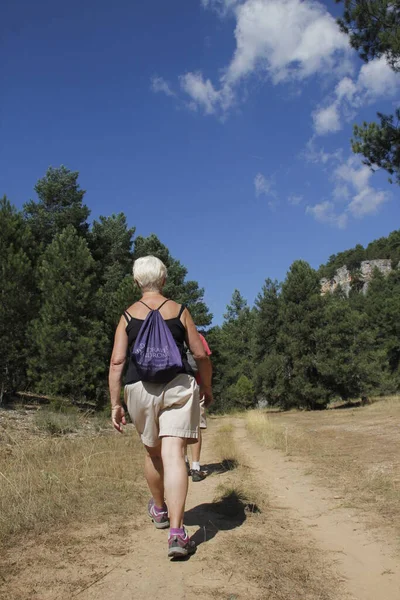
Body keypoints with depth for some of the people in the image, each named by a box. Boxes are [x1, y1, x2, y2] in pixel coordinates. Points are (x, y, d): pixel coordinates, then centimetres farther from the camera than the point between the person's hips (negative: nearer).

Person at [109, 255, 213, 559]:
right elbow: (201, 354, 3)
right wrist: (207, 388, 17)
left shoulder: (128, 315, 5)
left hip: (140, 387, 1)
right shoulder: (180, 311, 4)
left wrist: (116, 404, 1)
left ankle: (159, 509, 42)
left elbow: (117, 361, -3)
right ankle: (177, 532, -15)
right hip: (178, 385, -1)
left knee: (152, 452, 20)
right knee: (174, 455, -6)